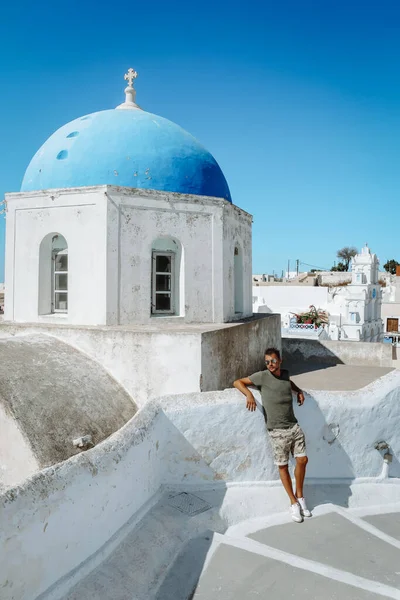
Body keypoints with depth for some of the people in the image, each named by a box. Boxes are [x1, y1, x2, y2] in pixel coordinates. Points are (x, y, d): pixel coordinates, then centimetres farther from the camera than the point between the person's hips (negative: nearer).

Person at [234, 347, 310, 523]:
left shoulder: (285, 373, 8)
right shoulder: (262, 376, -7)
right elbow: (238, 382, -2)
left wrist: (299, 391, 17)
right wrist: (249, 394, -18)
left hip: (294, 426, 5)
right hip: (278, 431, -4)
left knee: (302, 460, 5)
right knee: (283, 466, 3)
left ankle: (300, 496, 27)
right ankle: (294, 503, 19)